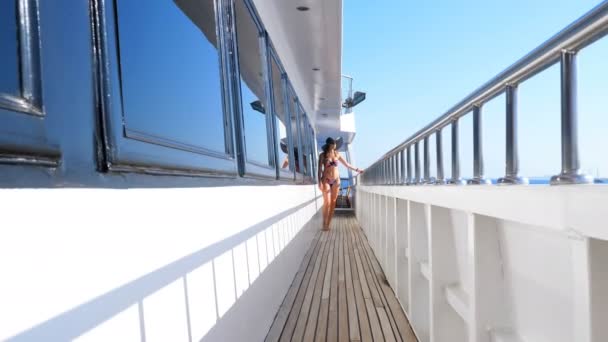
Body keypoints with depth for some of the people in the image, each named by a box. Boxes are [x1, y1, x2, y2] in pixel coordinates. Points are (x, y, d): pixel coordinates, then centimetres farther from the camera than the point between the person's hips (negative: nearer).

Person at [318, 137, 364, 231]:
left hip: (336, 180, 3)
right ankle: (324, 224, 1)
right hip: (326, 180, -3)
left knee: (333, 202, 1)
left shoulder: (337, 154, 7)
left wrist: (356, 169, 16)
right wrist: (320, 182, -14)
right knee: (327, 202, -10)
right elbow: (320, 169, -5)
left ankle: (328, 224, 9)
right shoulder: (322, 155, -2)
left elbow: (346, 164, 16)